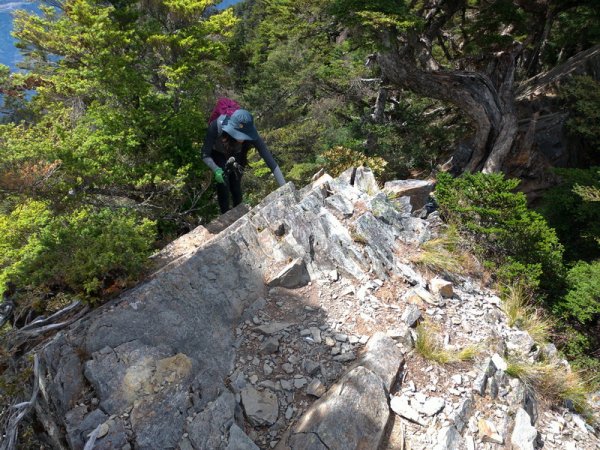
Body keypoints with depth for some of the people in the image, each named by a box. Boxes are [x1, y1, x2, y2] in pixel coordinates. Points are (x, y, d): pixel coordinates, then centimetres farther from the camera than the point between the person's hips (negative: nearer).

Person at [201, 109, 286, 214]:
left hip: (237, 155, 1)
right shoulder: (217, 126, -42)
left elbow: (271, 161, -38)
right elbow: (205, 154, -31)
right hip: (218, 154, -1)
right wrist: (216, 170, -51)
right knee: (223, 183, -15)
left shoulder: (250, 133, -37)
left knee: (236, 185, -4)